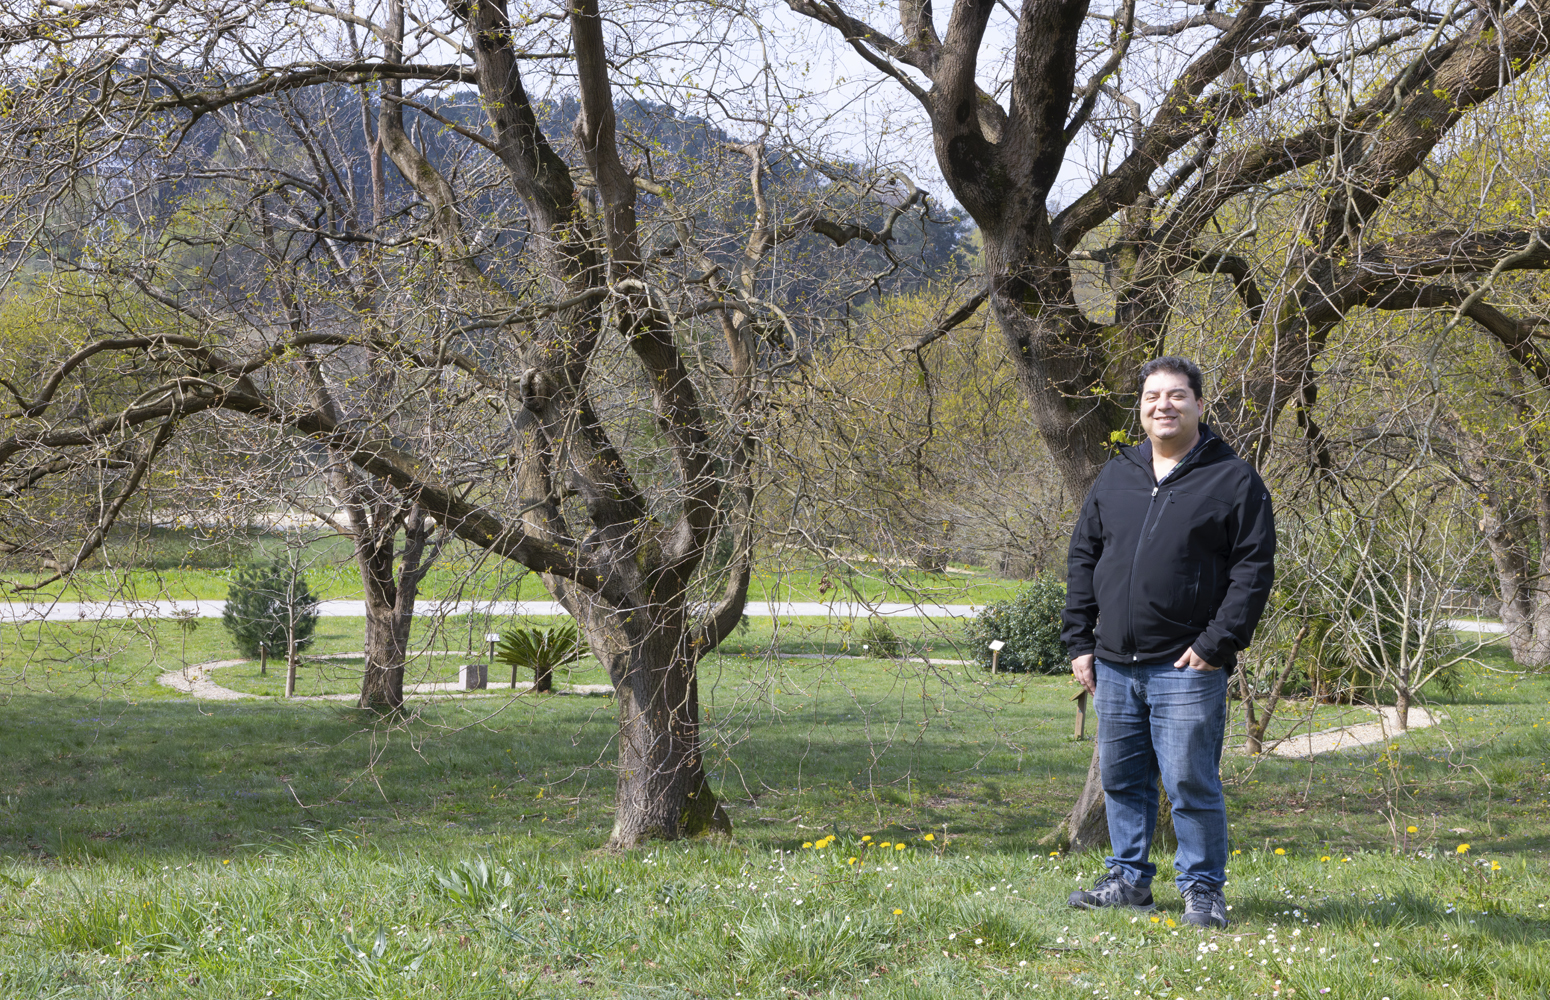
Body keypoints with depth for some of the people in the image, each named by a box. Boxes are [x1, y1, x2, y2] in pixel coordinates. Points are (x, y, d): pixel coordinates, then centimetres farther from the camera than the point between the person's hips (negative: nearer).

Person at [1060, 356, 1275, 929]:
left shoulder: (1233, 479, -2)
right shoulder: (1116, 476, 14)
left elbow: (1254, 567, -7)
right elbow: (1083, 557, 17)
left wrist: (1217, 644, -14)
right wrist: (1079, 640, 9)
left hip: (1186, 667, -5)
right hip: (1114, 665, 5)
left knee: (1192, 784, -4)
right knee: (1121, 779, 13)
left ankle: (1202, 891, 8)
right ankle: (1129, 879, 25)